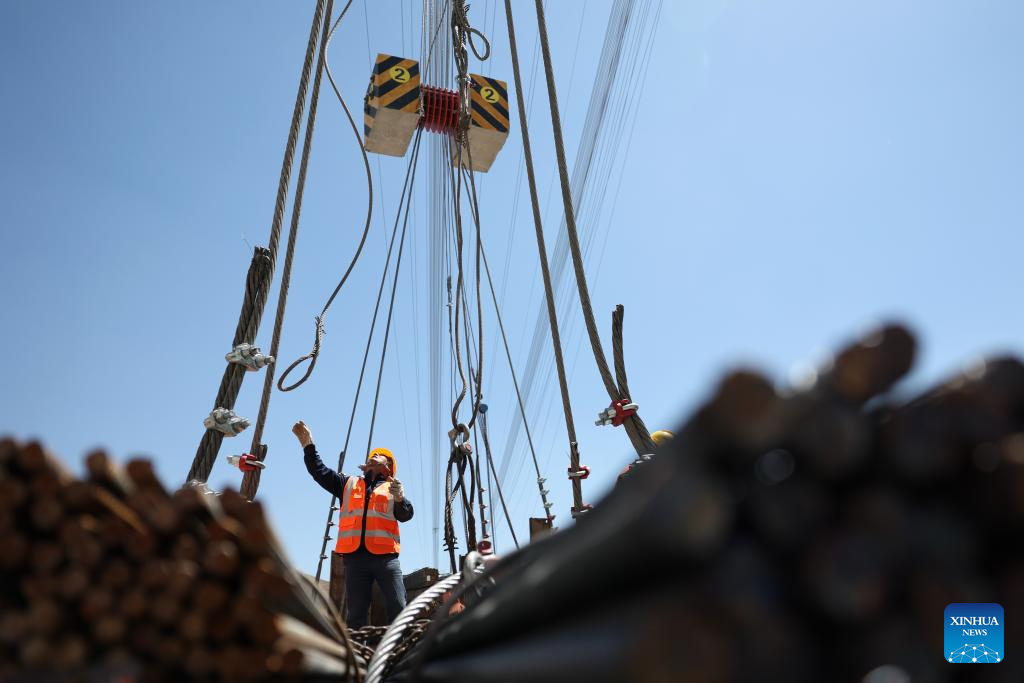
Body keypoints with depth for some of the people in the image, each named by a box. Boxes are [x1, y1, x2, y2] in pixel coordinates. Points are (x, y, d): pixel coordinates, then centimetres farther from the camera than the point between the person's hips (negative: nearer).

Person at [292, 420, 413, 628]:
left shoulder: (393, 488, 17)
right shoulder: (349, 484, 23)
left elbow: (406, 515, 2)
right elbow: (319, 471, 18)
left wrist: (399, 499, -19)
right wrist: (307, 442, 9)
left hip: (385, 556, -2)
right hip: (355, 557, 2)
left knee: (398, 609, -9)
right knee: (355, 615, 0)